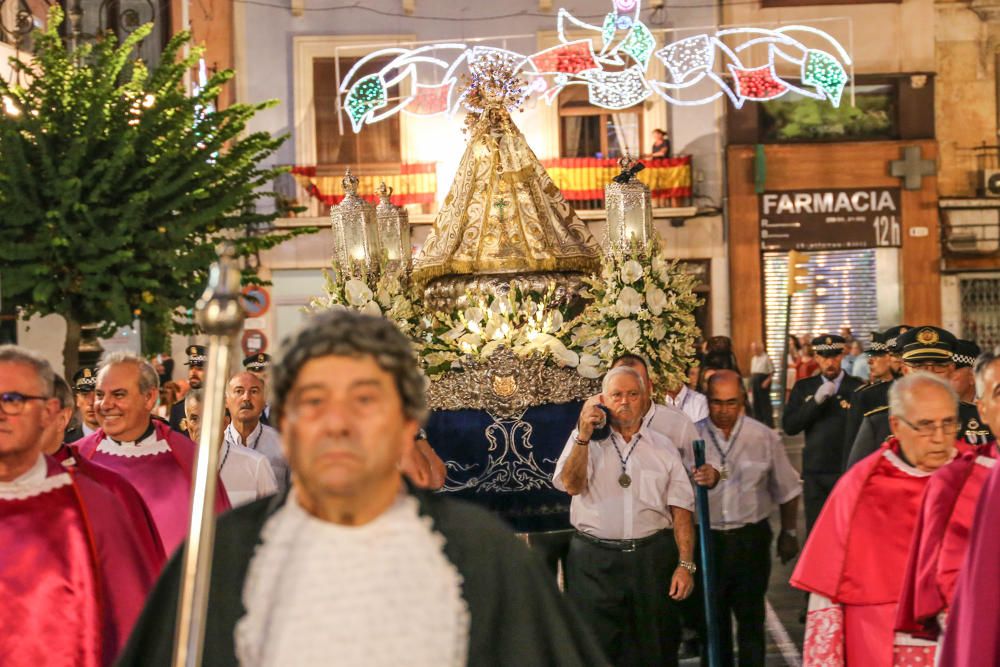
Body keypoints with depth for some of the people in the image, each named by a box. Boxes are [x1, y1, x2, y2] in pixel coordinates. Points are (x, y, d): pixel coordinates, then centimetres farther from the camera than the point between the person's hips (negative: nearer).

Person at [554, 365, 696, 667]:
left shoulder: (663, 447, 9)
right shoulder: (584, 440, 7)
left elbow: (681, 510, 4)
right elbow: (570, 484, -10)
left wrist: (686, 564, -4)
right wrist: (584, 435, -19)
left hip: (652, 560, 1)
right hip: (595, 562, -1)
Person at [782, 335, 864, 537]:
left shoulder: (856, 387, 0)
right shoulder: (803, 387, 7)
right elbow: (789, 427, -3)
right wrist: (817, 400, -13)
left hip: (849, 470, -2)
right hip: (815, 472, 2)